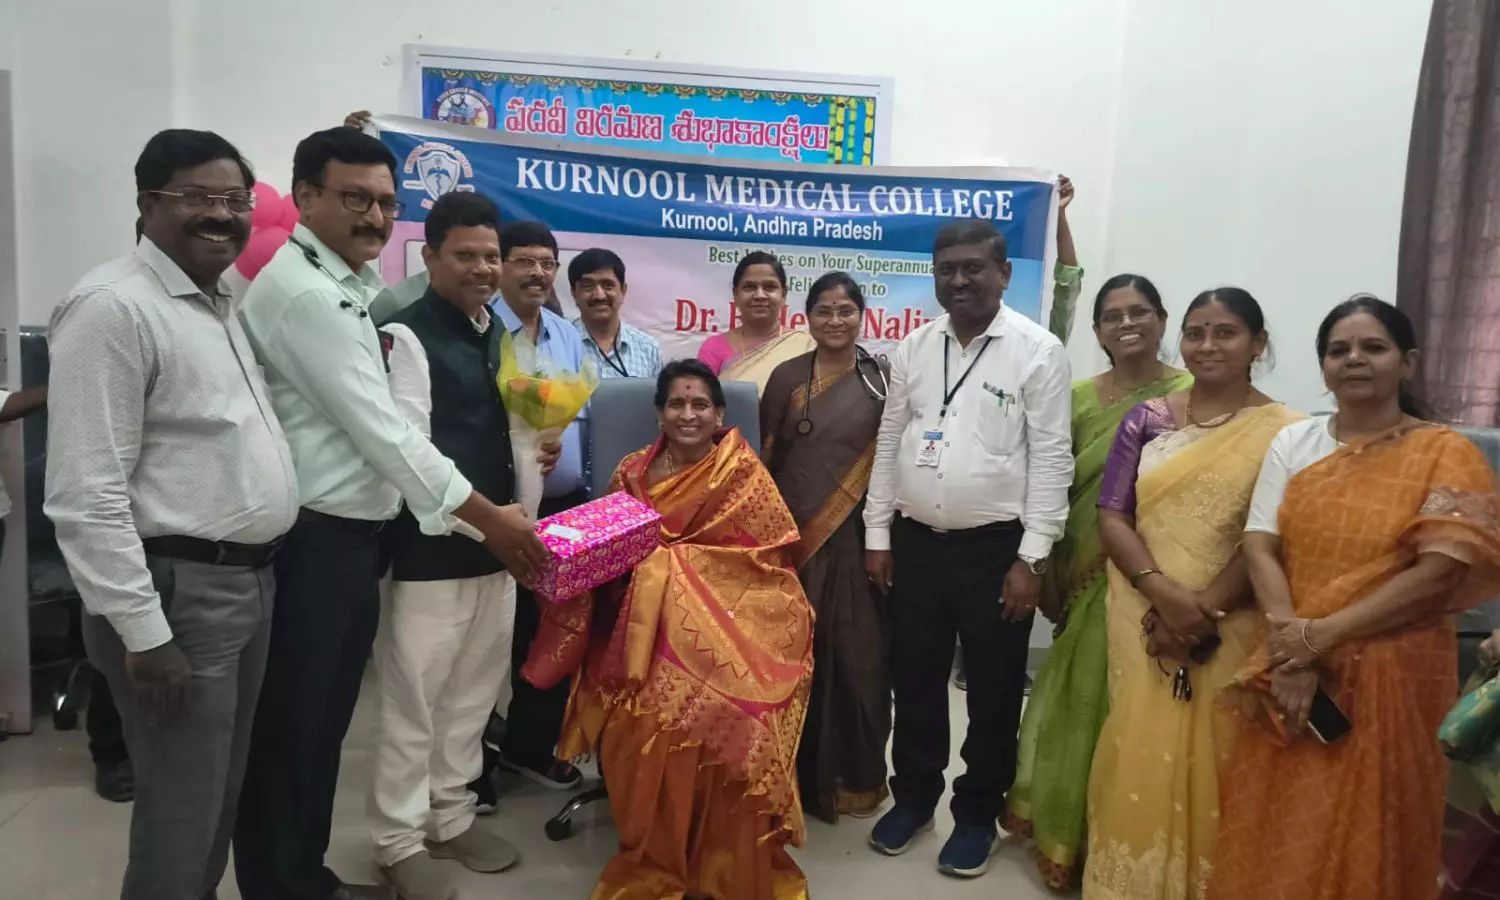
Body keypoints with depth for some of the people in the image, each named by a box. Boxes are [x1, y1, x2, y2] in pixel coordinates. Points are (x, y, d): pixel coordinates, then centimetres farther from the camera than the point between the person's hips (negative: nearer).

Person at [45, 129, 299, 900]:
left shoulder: (221, 304, 13)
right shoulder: (114, 308, -15)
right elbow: (86, 498, -20)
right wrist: (144, 633, -21)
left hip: (249, 580, 9)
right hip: (178, 593, -8)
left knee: (220, 799, 21)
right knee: (181, 817, 4)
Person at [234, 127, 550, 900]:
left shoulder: (346, 286, 16)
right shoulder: (304, 291, -16)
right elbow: (379, 429, -20)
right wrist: (489, 518, -16)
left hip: (346, 537, 10)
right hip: (309, 544, -10)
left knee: (323, 725, 19)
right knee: (289, 731, 5)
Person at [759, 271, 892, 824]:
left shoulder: (882, 380, 3)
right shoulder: (786, 377, 6)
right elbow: (765, 457, 6)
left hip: (857, 539, -1)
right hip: (792, 538, 1)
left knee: (857, 656, 4)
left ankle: (856, 776, 22)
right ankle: (794, 771, 23)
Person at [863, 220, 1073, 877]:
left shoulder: (1038, 351, -7)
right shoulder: (913, 348, 6)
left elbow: (1051, 459, -9)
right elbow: (889, 444, 8)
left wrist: (1031, 557, -12)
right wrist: (877, 535, 6)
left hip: (996, 548, -3)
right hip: (915, 542, 4)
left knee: (992, 690, 11)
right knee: (915, 680, 16)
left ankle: (978, 814, 30)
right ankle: (914, 797, 35)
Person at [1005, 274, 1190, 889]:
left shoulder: (1191, 395, -7)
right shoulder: (1079, 398, 5)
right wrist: (1048, 572, 6)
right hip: (1087, 578, 4)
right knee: (1080, 700, 15)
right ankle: (1068, 832, 35)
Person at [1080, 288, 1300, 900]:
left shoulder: (1284, 433, -2)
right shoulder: (1146, 420, 5)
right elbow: (1111, 515, -1)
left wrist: (1207, 609, -16)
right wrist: (1163, 591, -15)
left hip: (1231, 632, -2)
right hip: (1144, 623, 2)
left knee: (1212, 761, 5)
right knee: (1140, 754, 6)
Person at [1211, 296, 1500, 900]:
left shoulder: (1445, 453, -4)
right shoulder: (1294, 442, 6)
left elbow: (1442, 573, -13)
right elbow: (1259, 545, -1)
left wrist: (1322, 635, -17)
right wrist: (1290, 647, -15)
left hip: (1390, 677, -3)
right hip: (1290, 673, 3)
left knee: (1362, 839, 8)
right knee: (1274, 832, 12)